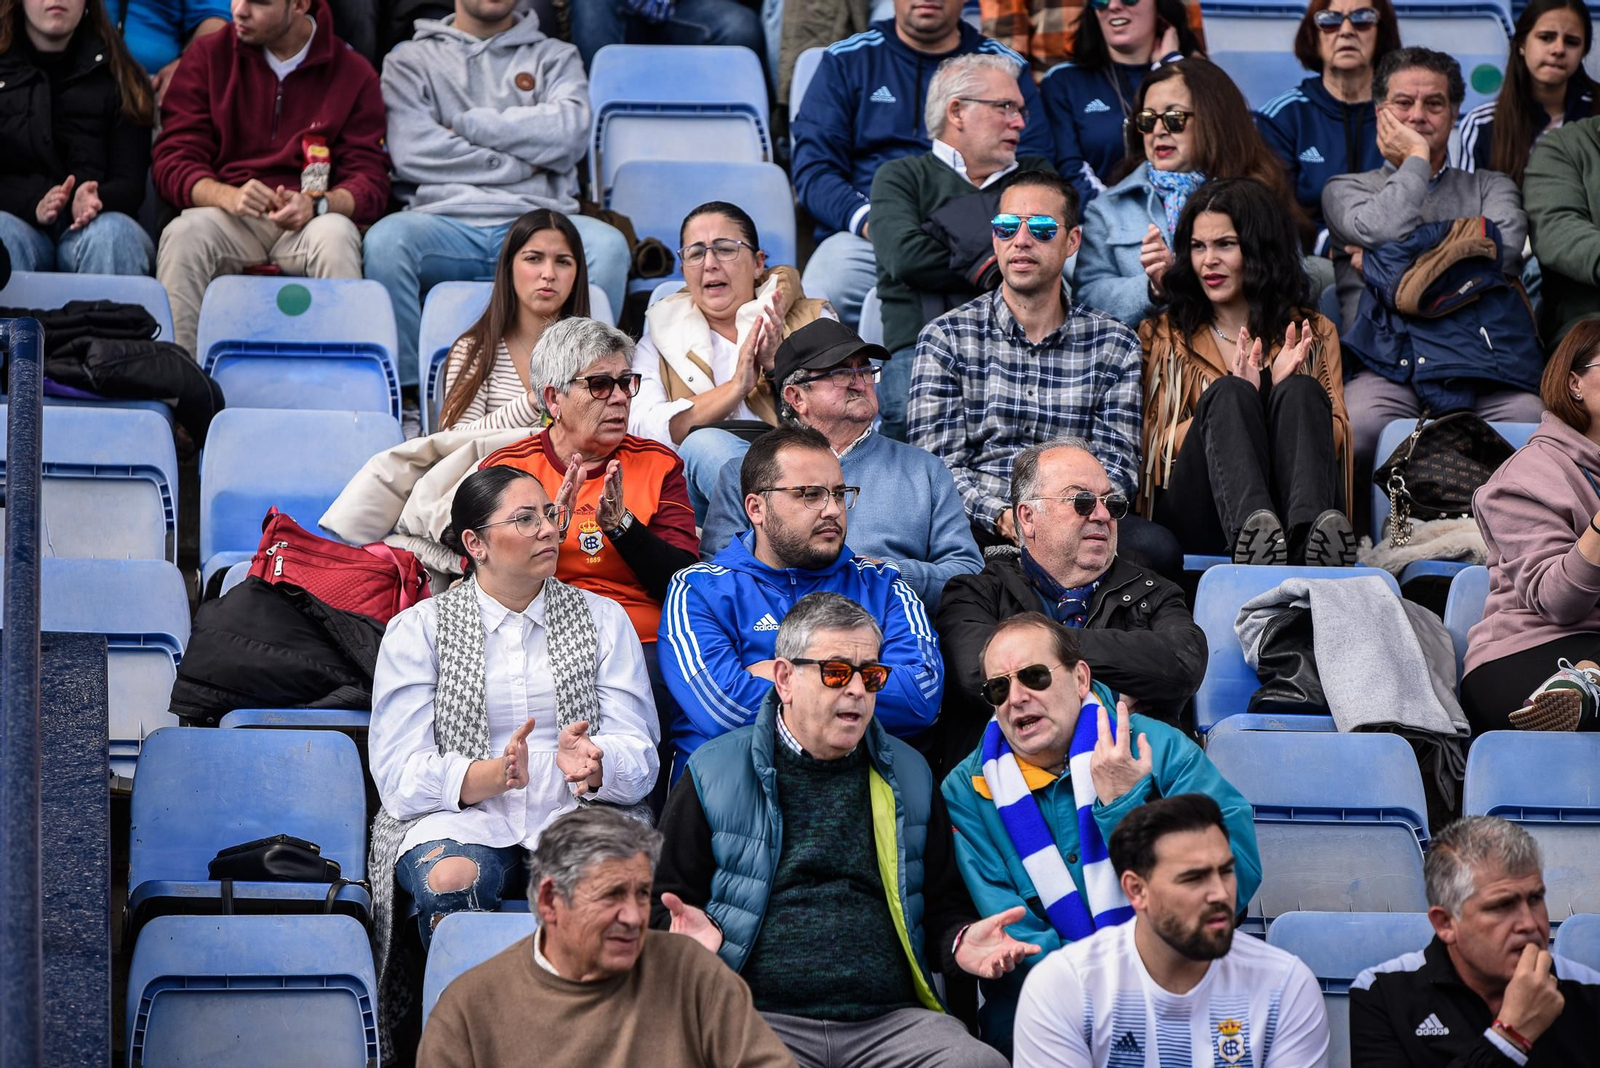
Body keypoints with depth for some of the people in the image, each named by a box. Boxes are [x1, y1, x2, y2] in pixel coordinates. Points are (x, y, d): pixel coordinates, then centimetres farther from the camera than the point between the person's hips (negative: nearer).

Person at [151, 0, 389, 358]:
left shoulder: (354, 74, 6)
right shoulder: (208, 56, 9)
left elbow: (372, 183, 2)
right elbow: (172, 161, 2)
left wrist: (316, 204, -21)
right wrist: (227, 195, -21)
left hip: (306, 224, -1)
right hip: (230, 220, 1)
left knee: (335, 235, -34)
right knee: (184, 234, -32)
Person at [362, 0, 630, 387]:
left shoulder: (555, 57, 23)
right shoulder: (409, 60, 19)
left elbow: (570, 132, 2)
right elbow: (412, 152, 1)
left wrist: (465, 124, 2)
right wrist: (521, 166, 2)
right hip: (445, 221, -1)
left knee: (607, 246, -31)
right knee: (386, 239, -34)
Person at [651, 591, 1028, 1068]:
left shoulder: (908, 775, 20)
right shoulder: (716, 774, 11)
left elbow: (943, 907, 25)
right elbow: (664, 907, 13)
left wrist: (962, 942, 3)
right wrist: (693, 934, -9)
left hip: (892, 1021, 3)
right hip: (762, 1018, -3)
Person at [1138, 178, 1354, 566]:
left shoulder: (1315, 334, 23)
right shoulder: (1162, 336, 21)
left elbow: (1336, 440, 11)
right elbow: (1154, 446, 7)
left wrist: (1290, 391, -8)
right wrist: (1234, 399, -10)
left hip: (1289, 500, 1)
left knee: (1301, 392, -25)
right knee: (1228, 395, -27)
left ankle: (1311, 533, -55)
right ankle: (1250, 530, -59)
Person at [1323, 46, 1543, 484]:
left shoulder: (1491, 189, 24)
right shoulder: (1346, 190, 21)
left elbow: (1503, 250, 1)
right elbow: (1382, 229, -4)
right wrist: (1416, 159, 11)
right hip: (1385, 365, -1)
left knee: (1530, 419, -34)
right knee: (1361, 430, -37)